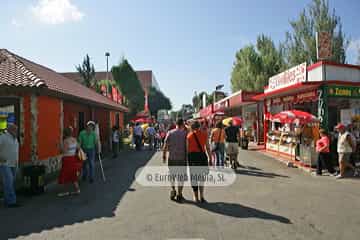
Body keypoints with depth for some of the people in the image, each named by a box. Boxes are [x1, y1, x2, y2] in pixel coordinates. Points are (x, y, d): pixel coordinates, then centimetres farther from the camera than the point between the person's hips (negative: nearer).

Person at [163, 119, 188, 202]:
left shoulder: (170, 133, -1)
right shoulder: (185, 133, -5)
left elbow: (165, 145, 0)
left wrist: (164, 155, 9)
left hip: (171, 157, 2)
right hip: (182, 158, -1)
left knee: (172, 175, 21)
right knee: (181, 176, 8)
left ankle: (173, 189, 10)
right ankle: (179, 195, 12)